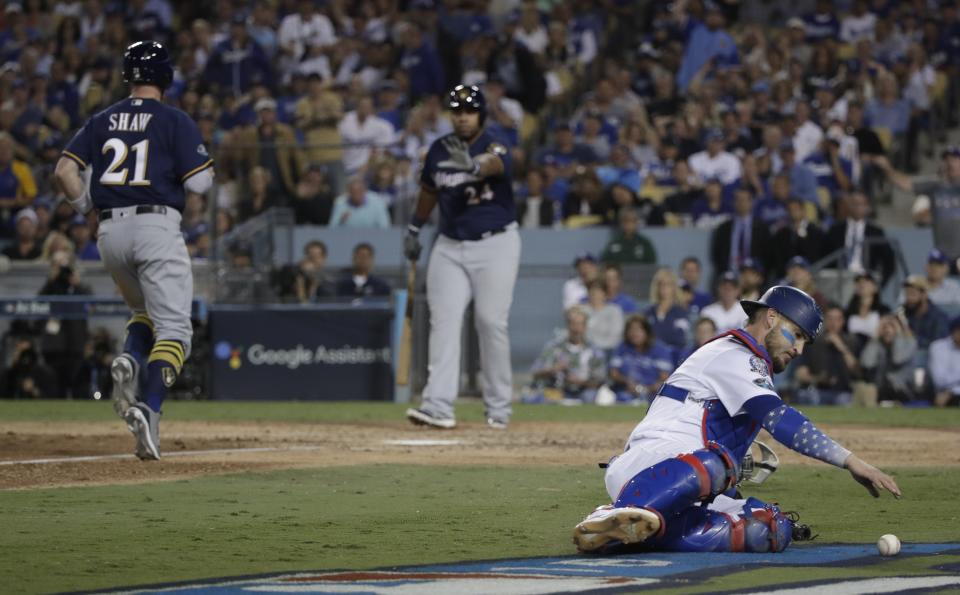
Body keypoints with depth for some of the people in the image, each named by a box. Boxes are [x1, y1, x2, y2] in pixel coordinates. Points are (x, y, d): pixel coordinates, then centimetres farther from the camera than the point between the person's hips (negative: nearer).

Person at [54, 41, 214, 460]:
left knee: (145, 311, 26)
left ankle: (129, 360, -7)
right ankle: (149, 407, -27)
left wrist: (85, 207, 15)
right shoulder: (175, 122, -1)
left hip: (110, 233, 5)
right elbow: (199, 183, -8)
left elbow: (65, 170, 2)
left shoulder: (102, 122, 11)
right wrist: (206, 166, 13)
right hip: (157, 228, -5)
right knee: (173, 328, -5)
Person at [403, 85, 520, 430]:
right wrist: (414, 229, 23)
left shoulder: (493, 148, -12)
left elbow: (497, 165, -37)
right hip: (450, 246, 4)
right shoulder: (439, 150, 5)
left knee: (492, 322, -5)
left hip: (495, 245, -4)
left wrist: (474, 166, -57)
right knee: (444, 321, -8)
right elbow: (429, 191, 21)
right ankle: (438, 406, -15)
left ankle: (499, 407, 8)